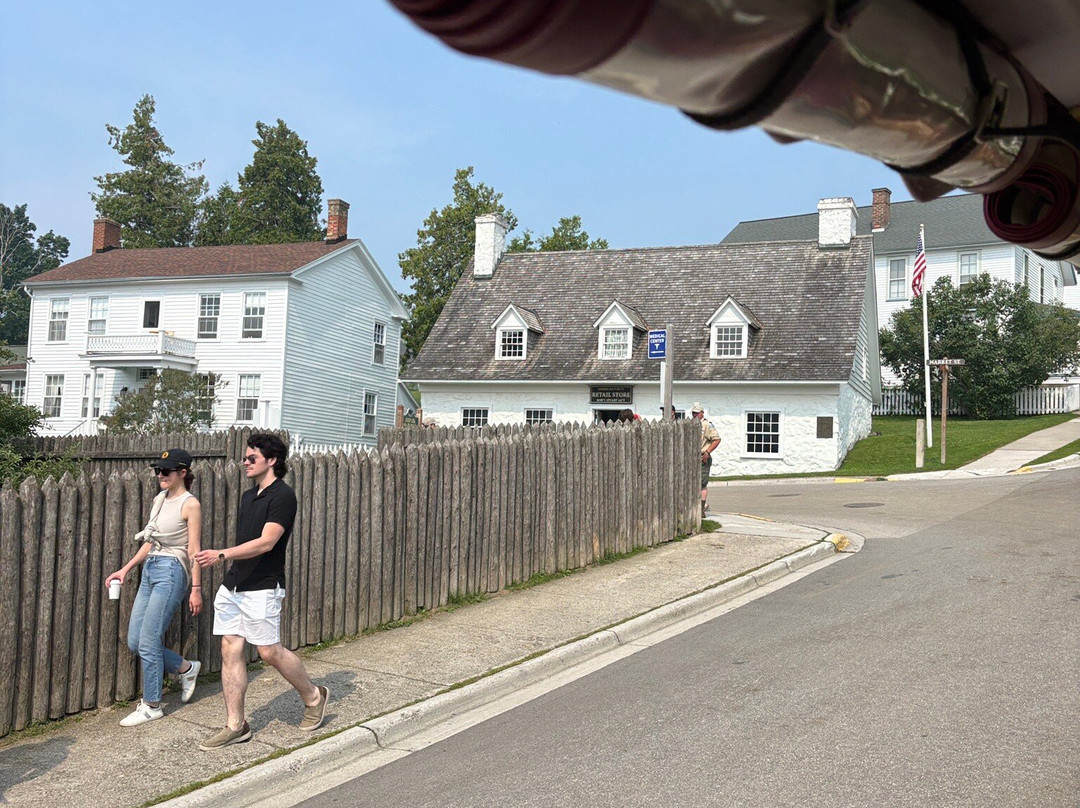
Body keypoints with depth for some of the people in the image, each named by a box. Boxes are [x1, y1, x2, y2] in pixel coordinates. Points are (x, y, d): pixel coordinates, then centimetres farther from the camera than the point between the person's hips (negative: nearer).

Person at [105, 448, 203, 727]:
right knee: (134, 642, 7)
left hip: (171, 571, -9)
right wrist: (126, 569, 16)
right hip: (150, 570, 9)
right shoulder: (159, 500, 14)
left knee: (147, 643, -6)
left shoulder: (190, 504, -9)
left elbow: (194, 550, -11)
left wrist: (196, 588, -11)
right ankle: (186, 668, 26)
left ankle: (151, 706, 9)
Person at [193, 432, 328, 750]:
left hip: (262, 589, -8)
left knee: (270, 651, -2)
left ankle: (314, 697, 20)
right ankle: (235, 725, 13)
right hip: (232, 586, 8)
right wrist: (228, 565, 21)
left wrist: (222, 555, -26)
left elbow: (265, 542, -21)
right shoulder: (248, 496, 14)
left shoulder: (282, 496, -13)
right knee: (230, 651, 6)